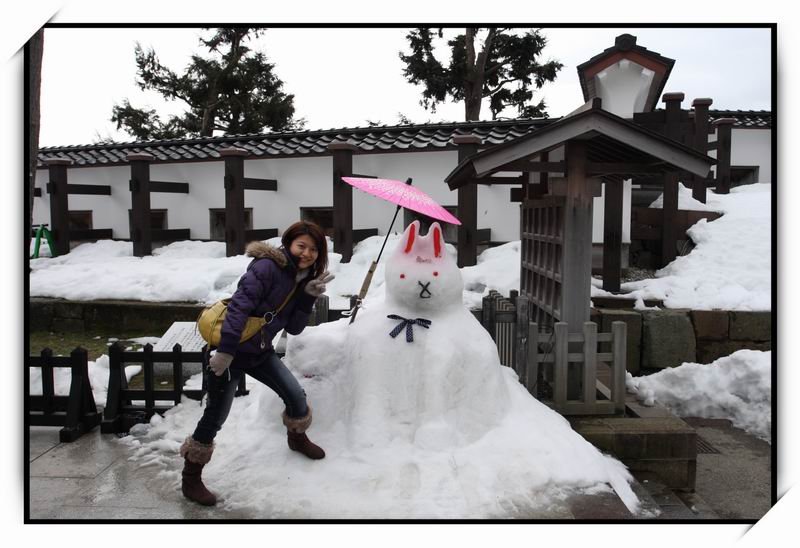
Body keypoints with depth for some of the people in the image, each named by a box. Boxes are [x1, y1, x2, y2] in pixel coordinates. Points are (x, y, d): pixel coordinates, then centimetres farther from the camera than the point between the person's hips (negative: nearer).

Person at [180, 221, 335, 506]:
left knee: (295, 395, 7)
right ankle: (190, 478, 19)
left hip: (260, 352, 7)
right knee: (216, 415, 1)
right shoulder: (267, 266, -20)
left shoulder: (302, 279, 4)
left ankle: (297, 437, 38)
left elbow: (293, 328, 2)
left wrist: (308, 296, -11)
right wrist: (225, 350, -33)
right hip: (229, 350, -7)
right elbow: (239, 305, -28)